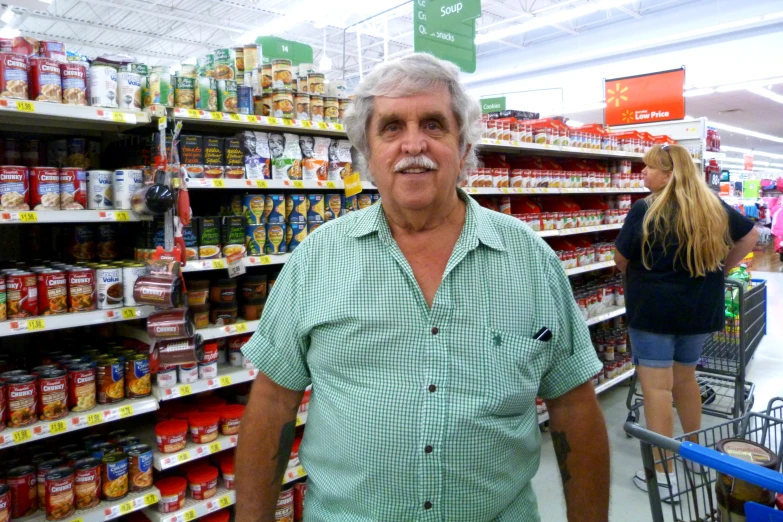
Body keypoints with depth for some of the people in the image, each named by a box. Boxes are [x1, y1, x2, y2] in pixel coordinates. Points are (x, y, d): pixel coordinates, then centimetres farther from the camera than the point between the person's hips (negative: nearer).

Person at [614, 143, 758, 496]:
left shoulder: (646, 209, -14)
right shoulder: (713, 205, 5)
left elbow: (621, 259, -6)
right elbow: (750, 236, 19)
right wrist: (721, 270, 20)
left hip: (653, 308, -7)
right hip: (701, 307, 7)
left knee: (656, 386, -1)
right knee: (685, 378, 22)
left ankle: (664, 476, 5)